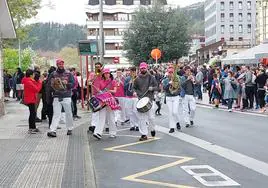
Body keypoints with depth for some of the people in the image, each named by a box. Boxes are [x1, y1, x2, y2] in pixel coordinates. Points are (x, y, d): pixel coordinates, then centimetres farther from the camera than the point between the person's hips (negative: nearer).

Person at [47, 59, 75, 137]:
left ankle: (70, 129, 23)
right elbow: (49, 84, 11)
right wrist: (53, 84, -10)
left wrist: (67, 83, -17)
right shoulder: (53, 74, 8)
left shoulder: (68, 74, 5)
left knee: (68, 113, 7)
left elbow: (73, 84, 0)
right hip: (56, 97, 0)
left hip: (66, 97, 0)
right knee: (56, 114, -7)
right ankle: (52, 130, -12)